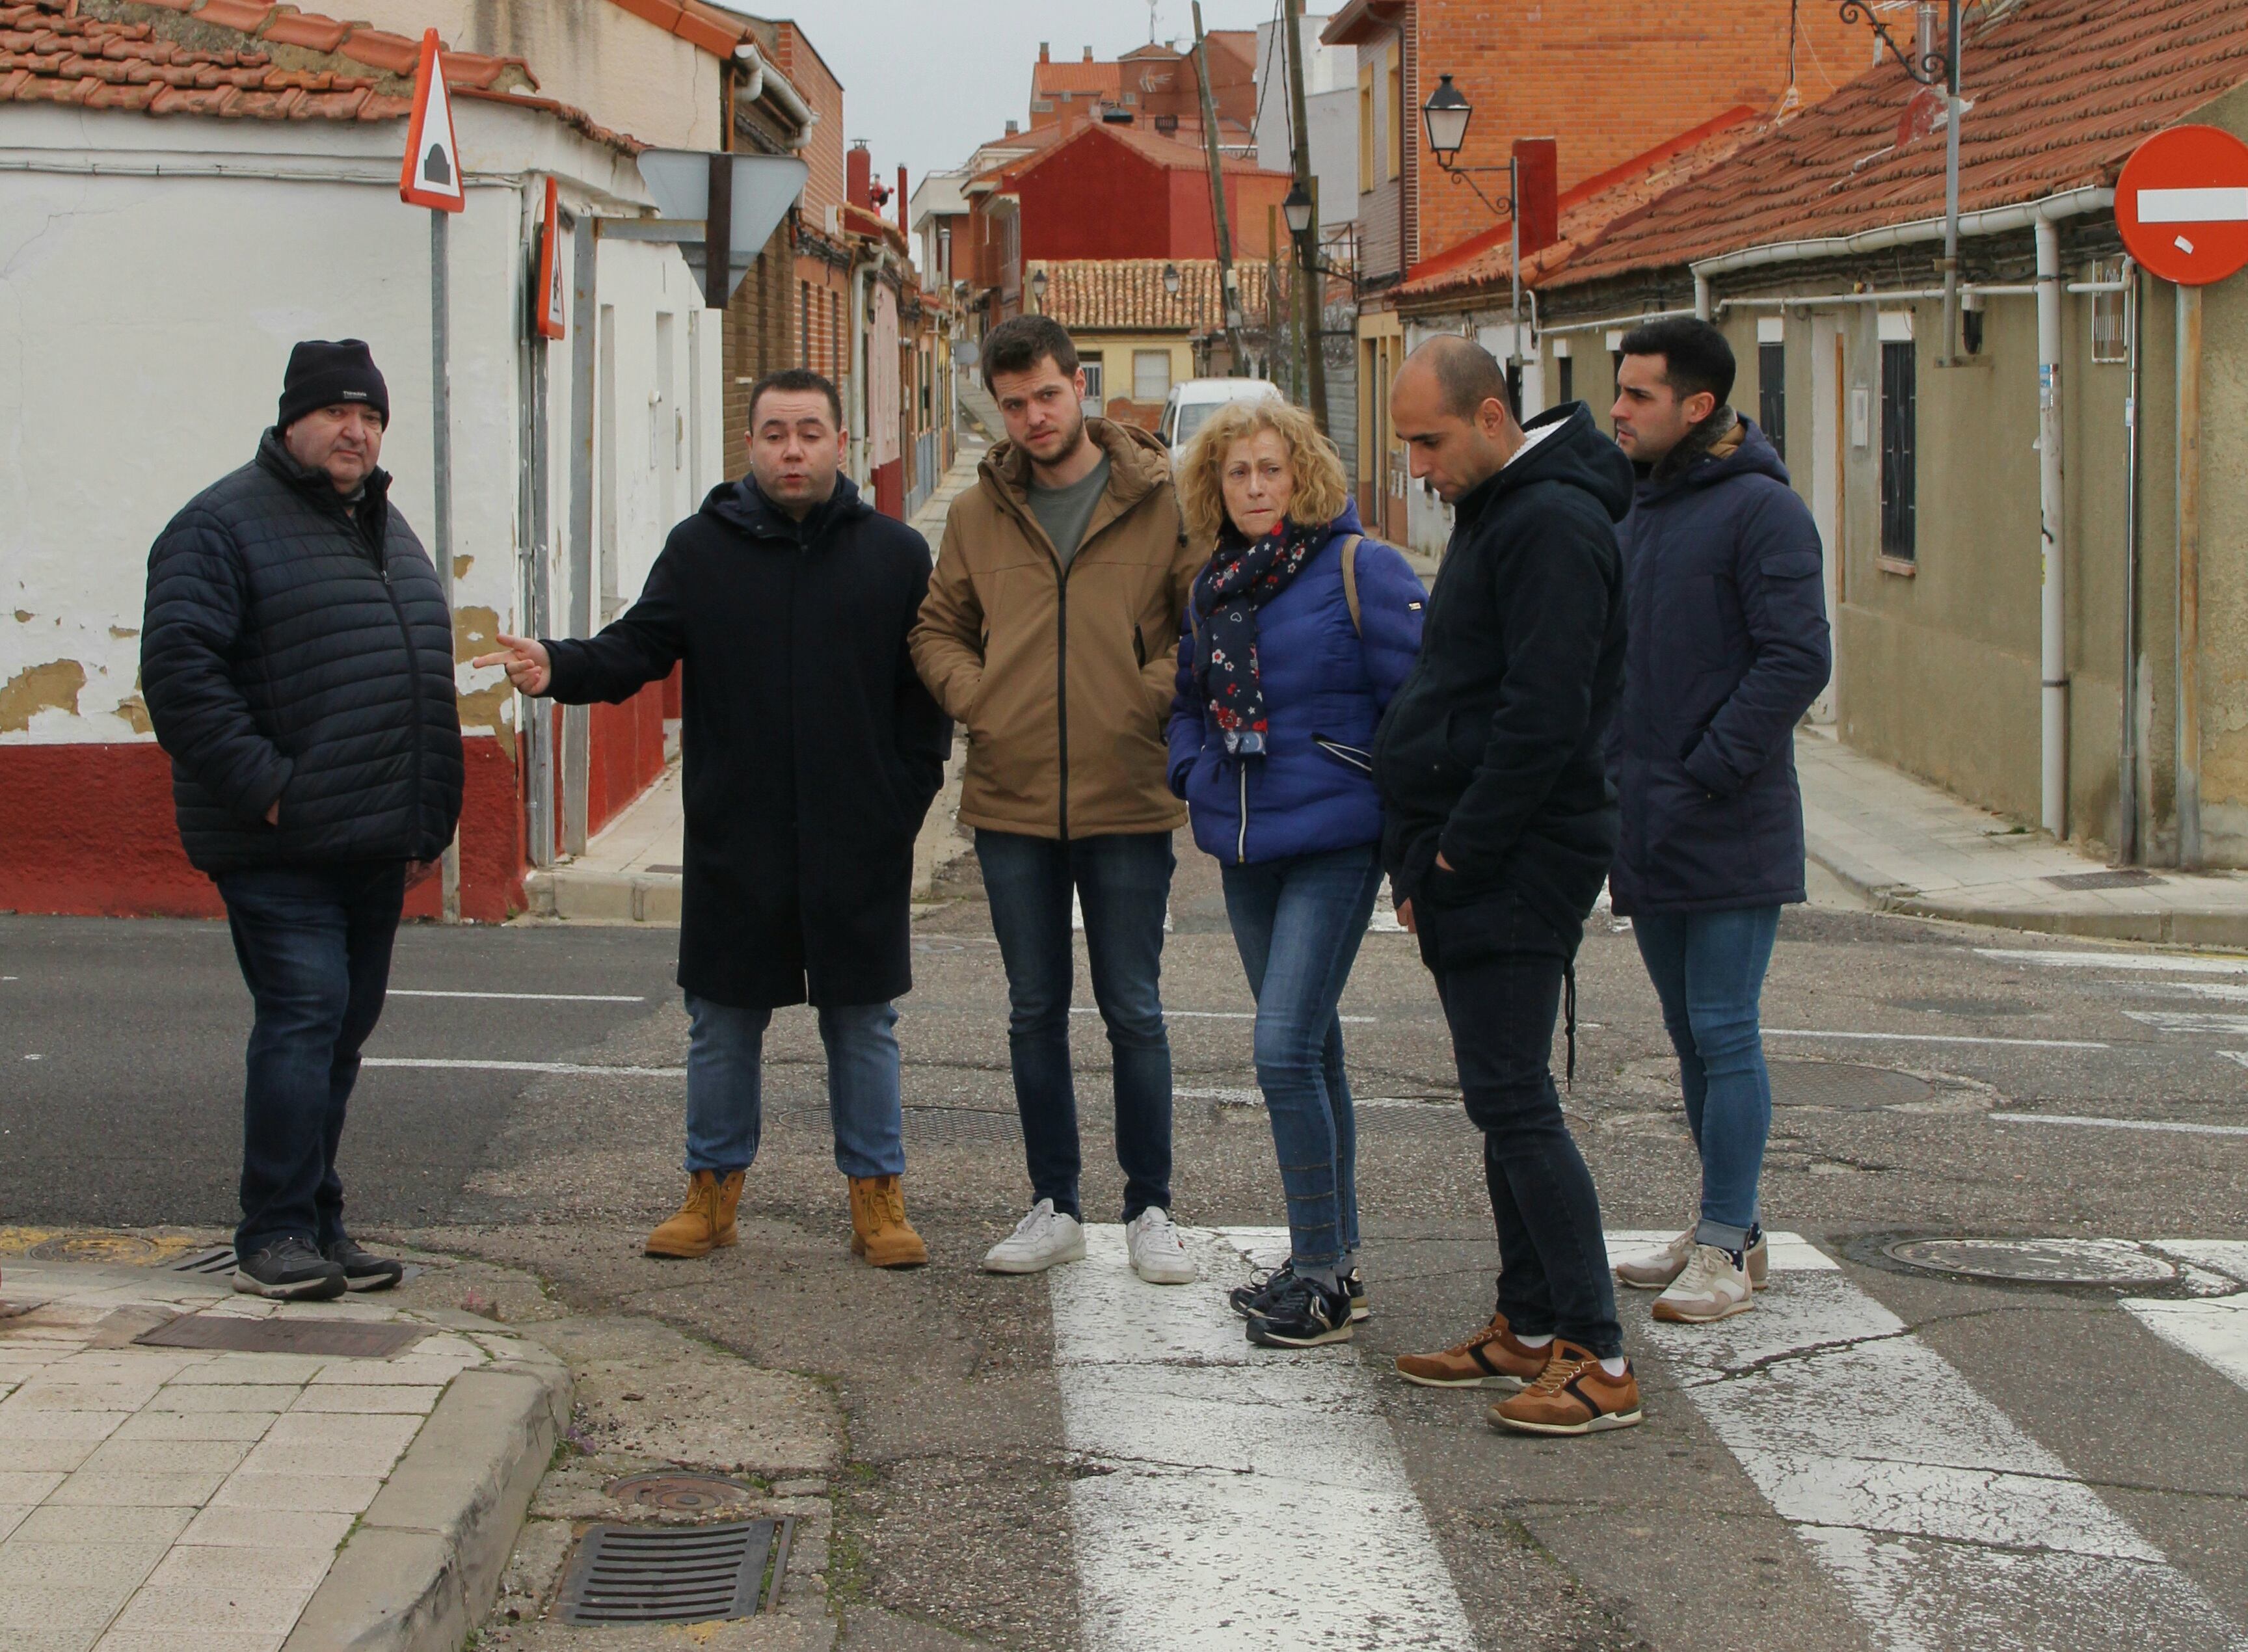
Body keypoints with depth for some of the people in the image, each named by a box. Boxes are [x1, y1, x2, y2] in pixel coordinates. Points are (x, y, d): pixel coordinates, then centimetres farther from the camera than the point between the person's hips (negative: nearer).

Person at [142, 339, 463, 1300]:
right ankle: (273, 1237, -7)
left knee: (343, 1027, 10)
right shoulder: (225, 525, -7)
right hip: (279, 848, -8)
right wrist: (264, 787, -20)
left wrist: (429, 823, 19)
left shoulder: (387, 531, 19)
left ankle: (315, 1224, 18)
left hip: (374, 845, 8)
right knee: (305, 1013, -12)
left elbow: (426, 683, 26)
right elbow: (178, 670, -17)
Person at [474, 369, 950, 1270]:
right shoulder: (701, 548, 4)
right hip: (735, 845, 1)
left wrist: (904, 798, -4)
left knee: (863, 1026, 8)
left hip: (858, 850, 0)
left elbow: (928, 686, 4)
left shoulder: (894, 553, 3)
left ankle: (876, 1194, 17)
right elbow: (638, 648, -3)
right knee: (723, 1024, 9)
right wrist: (559, 666, -22)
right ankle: (713, 1188, 22)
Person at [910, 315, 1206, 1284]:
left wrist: (1153, 697, -12)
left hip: (1128, 803, -3)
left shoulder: (1161, 501, -2)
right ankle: (1054, 1207, 21)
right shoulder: (979, 512, 7)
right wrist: (973, 697, 0)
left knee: (1134, 1014, 3)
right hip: (1011, 803, 3)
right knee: (1034, 1013, 10)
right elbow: (938, 629, 17)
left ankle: (1150, 1209, 14)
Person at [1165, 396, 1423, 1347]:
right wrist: (1191, 770, 8)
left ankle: (1319, 1276, -6)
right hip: (1246, 848, 7)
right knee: (1310, 1052, 14)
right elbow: (1190, 698, 26)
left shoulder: (1359, 570, -9)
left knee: (1286, 1051, -15)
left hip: (1333, 845, -7)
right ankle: (1335, 1263, 23)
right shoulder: (1215, 585, 12)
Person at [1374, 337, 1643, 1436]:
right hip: (1468, 863, 10)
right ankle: (1529, 1330, 22)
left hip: (1514, 869, -10)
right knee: (1502, 1099, 14)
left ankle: (1598, 1361, -8)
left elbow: (1543, 715, -23)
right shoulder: (1495, 512, 17)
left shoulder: (1551, 523, -16)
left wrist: (1458, 855, -17)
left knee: (1512, 1101, -11)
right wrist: (1423, 859, 15)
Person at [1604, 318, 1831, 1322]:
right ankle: (1725, 1229, 23)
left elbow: (1796, 663, -18)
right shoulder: (1642, 513, 15)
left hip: (1728, 831, -8)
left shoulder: (1760, 510, -11)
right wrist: (1613, 771, 10)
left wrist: (1705, 777, -19)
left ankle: (1727, 1248, 0)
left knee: (1724, 1033, -5)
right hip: (1649, 828, 8)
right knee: (1691, 1034, 14)